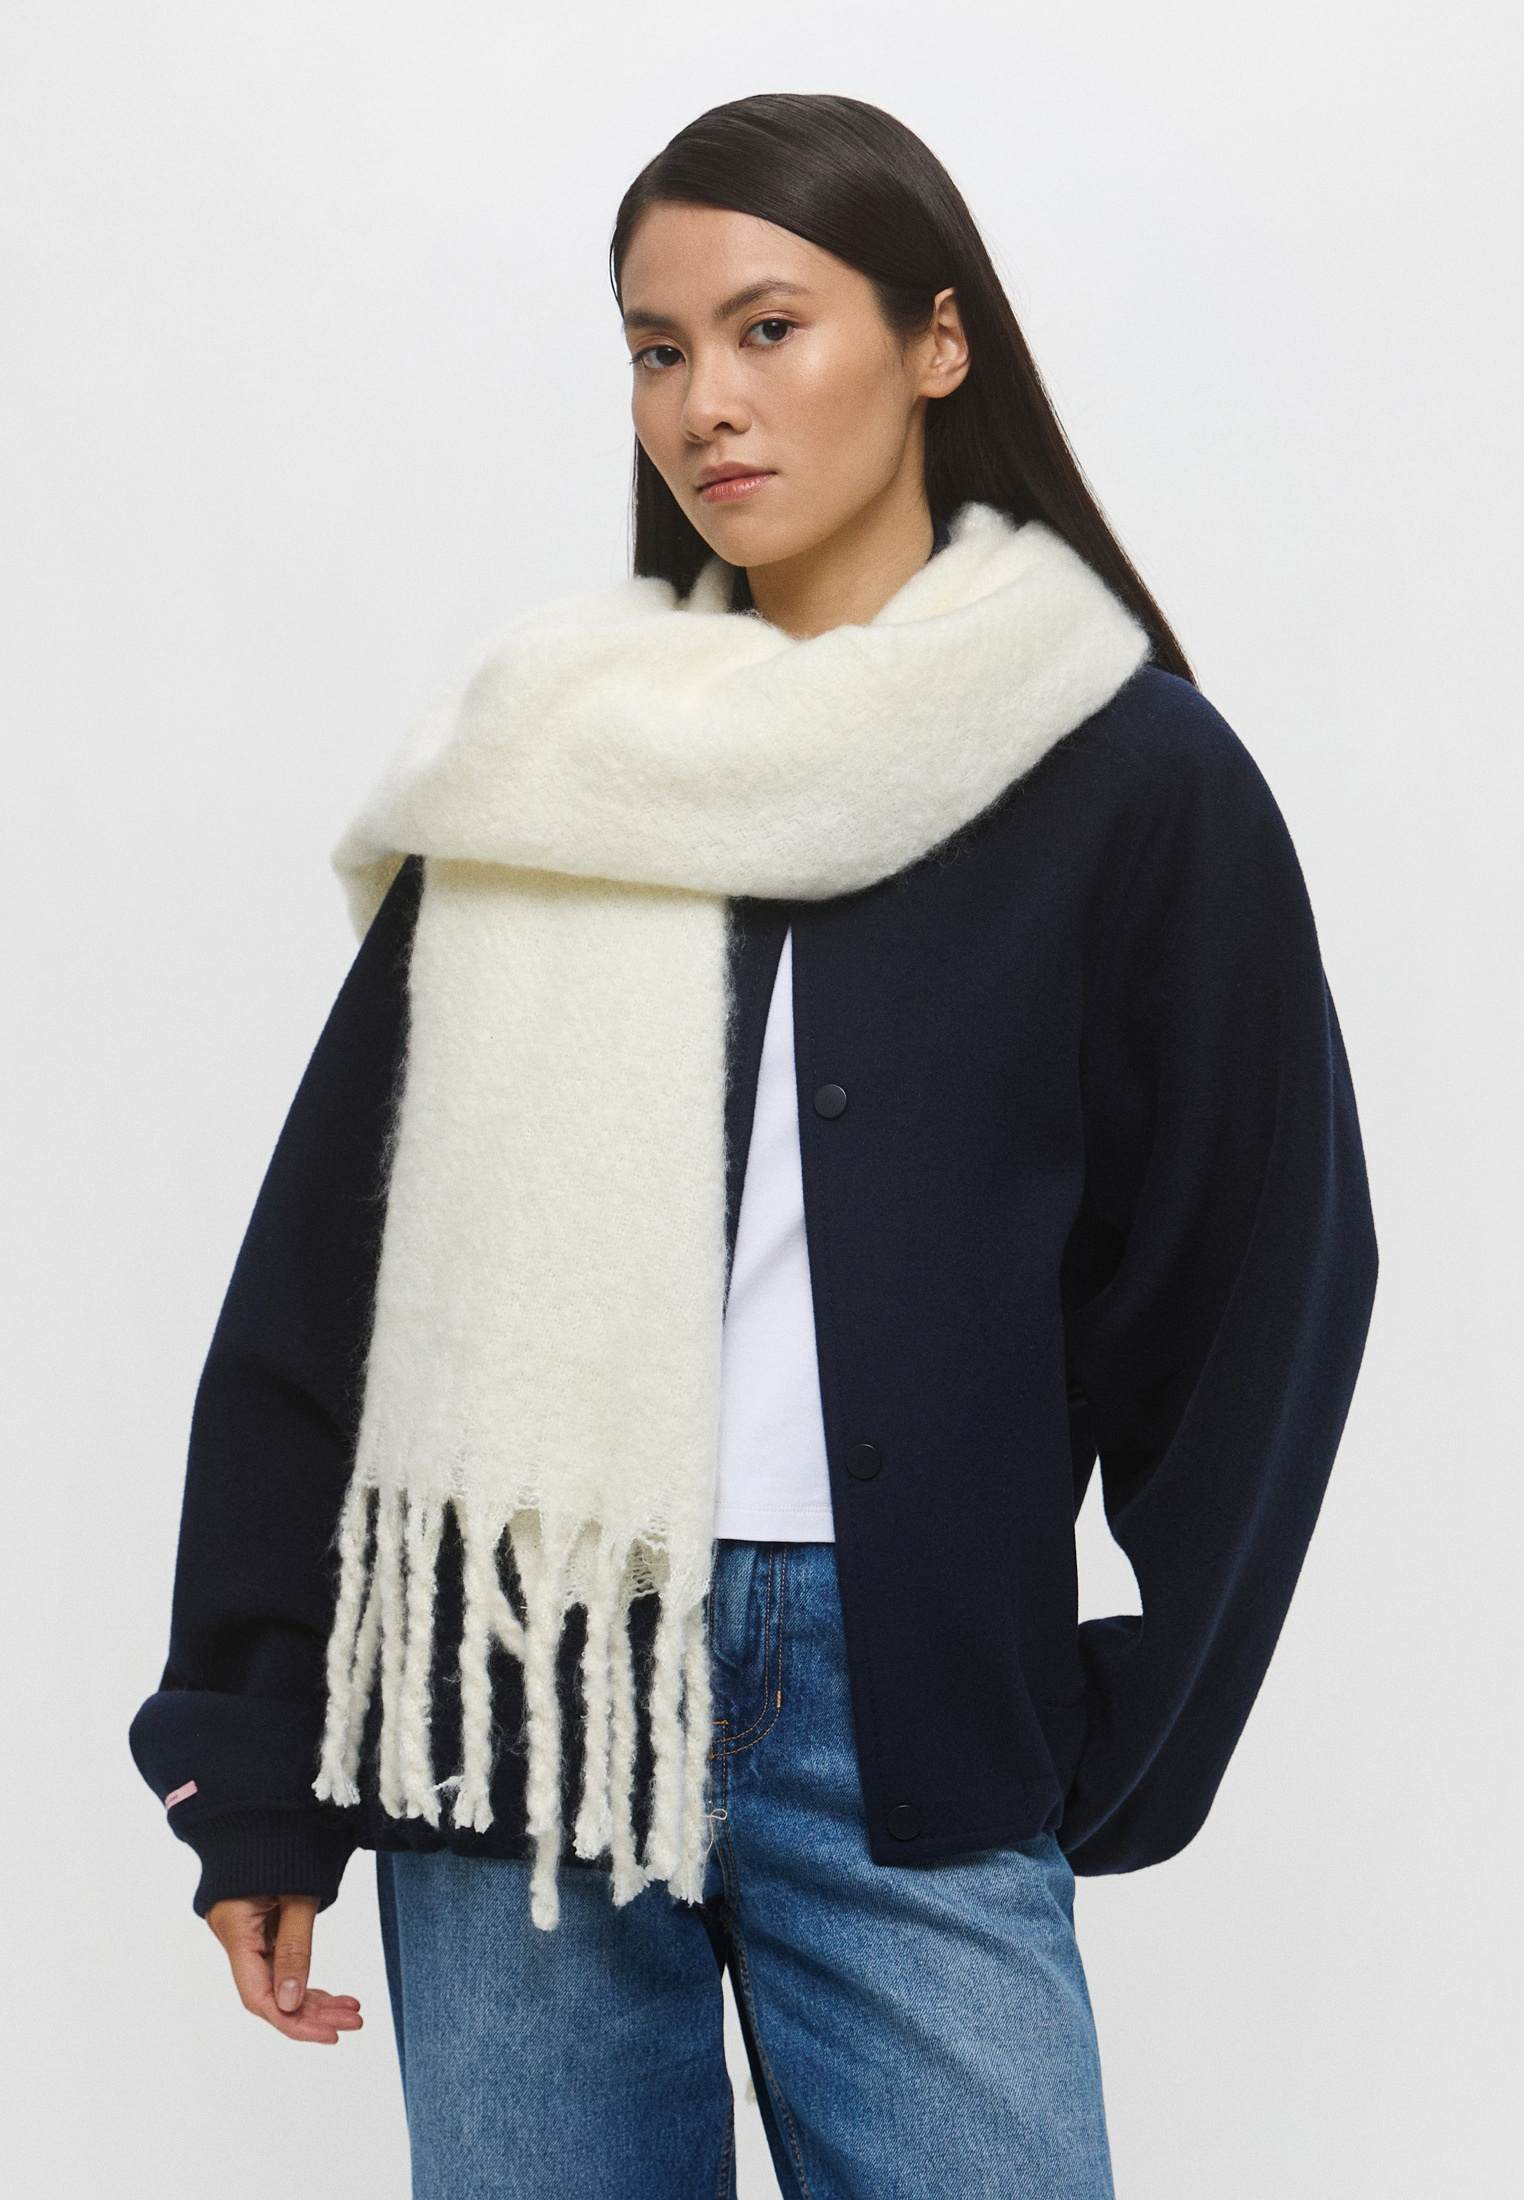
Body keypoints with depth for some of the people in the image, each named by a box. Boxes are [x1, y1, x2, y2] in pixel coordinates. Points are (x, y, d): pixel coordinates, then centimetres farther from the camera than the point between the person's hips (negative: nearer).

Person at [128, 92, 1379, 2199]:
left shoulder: (1131, 777, 1)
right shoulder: (546, 768, 6)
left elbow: (1258, 1279, 3)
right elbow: (319, 1268, 6)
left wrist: (1125, 1747, 0)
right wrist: (255, 1776, 3)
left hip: (901, 1719, -2)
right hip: (509, 1694, 2)